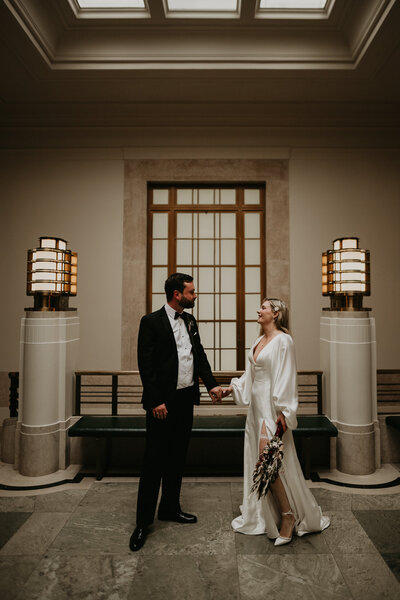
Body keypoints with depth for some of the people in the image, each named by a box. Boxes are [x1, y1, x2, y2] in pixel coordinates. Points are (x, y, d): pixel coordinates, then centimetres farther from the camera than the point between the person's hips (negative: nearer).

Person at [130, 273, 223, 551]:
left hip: (186, 400, 7)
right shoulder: (151, 322, -11)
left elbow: (200, 355, 12)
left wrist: (212, 384, 1)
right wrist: (156, 401, -18)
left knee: (177, 457, 18)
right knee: (154, 460, 2)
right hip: (162, 403, -7)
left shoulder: (190, 321, 9)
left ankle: (170, 508, 35)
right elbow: (145, 365, -14)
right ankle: (143, 521, 18)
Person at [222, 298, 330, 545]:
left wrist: (282, 411, -20)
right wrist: (231, 388, 12)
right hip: (257, 405, 9)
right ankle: (261, 515, 30)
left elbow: (287, 377, -17)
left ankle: (288, 516, 9)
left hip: (272, 408, -9)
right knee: (258, 462, 14)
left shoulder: (283, 340, -12)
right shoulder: (259, 341, 13)